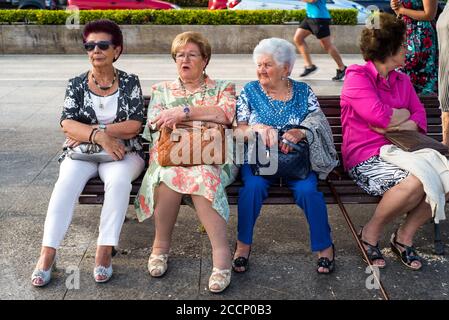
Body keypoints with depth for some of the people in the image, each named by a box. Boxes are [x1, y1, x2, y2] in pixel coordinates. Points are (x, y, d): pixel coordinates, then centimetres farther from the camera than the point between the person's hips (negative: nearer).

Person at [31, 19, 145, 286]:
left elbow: (134, 125, -7)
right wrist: (99, 136, -23)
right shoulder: (76, 84, 8)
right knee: (67, 182, -30)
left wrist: (87, 131, -10)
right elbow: (67, 125, -4)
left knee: (119, 180, -35)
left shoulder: (130, 82, 4)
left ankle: (104, 251, -29)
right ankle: (47, 253, -29)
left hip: (123, 152, -1)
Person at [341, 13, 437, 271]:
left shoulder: (402, 80, 18)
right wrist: (404, 114, 0)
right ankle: (371, 233, -7)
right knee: (415, 182, -32)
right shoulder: (357, 76, -7)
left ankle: (405, 235, 2)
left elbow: (420, 114, 9)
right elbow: (379, 116, -19)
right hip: (365, 159, -7)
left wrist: (408, 124, -13)